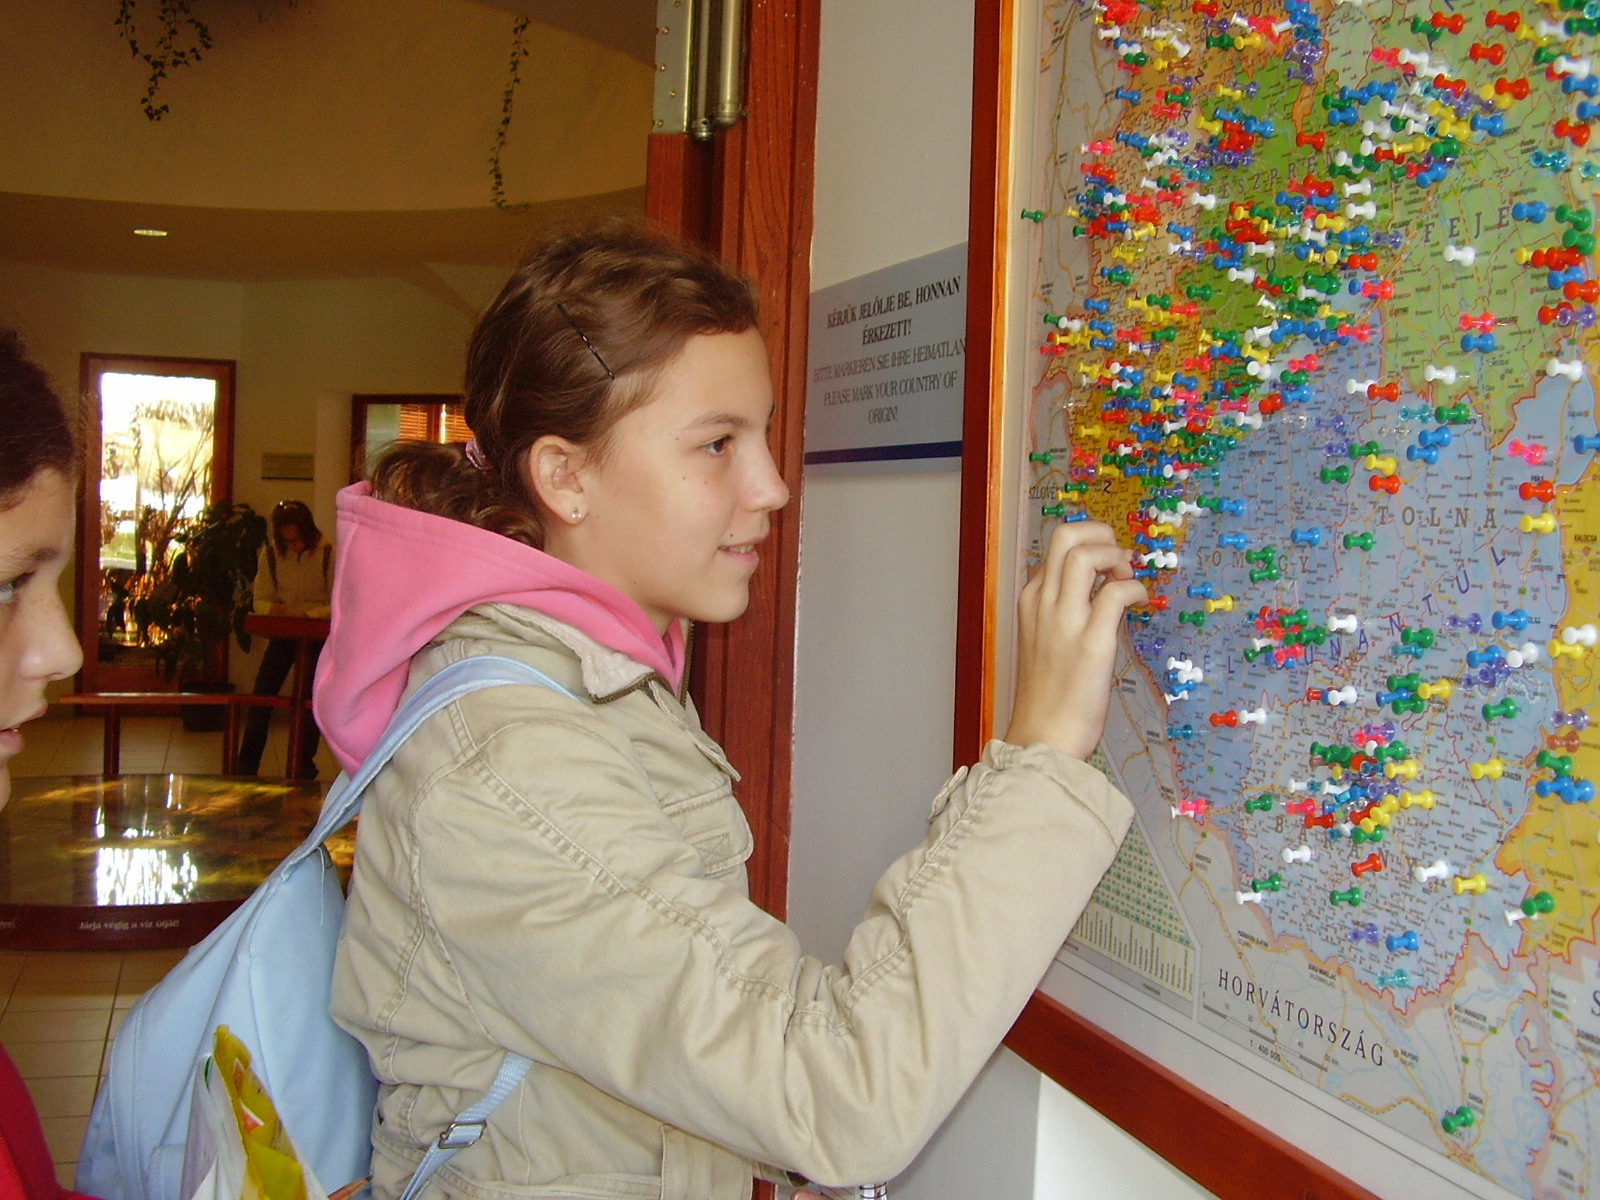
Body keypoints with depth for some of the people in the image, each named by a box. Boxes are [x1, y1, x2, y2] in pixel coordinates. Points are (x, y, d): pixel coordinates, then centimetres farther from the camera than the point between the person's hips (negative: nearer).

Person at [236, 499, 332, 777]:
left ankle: (303, 767, 12)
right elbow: (260, 600, 0)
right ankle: (246, 766, 7)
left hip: (317, 635, -3)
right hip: (282, 633, 3)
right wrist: (272, 608, -24)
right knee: (261, 696, -2)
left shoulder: (329, 553, -15)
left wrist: (308, 612, -31)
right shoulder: (270, 554, -4)